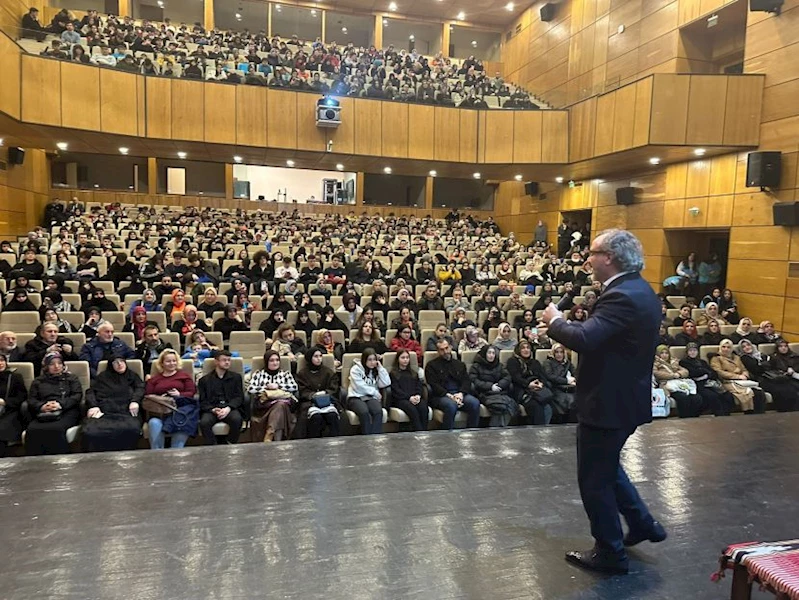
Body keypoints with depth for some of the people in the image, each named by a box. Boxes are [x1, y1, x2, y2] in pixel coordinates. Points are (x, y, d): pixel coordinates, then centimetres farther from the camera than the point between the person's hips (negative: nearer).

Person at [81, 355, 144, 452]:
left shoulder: (132, 376, 29)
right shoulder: (103, 376, 30)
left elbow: (140, 388, 13)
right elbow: (90, 391, 19)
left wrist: (135, 401, -8)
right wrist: (93, 406, -2)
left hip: (125, 410, -1)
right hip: (102, 411, 1)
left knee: (132, 429, -38)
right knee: (89, 432, -34)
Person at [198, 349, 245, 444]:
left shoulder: (236, 377, 19)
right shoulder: (204, 380, 17)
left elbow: (239, 397, 8)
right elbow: (202, 401, 8)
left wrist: (228, 408, -11)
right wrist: (213, 410, -13)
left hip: (230, 408, 0)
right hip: (211, 409, 0)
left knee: (237, 419, -33)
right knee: (204, 422, -32)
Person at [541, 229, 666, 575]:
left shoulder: (622, 296, -25)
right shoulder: (639, 290, 8)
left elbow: (583, 338, -37)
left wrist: (554, 321, -19)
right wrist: (566, 326, 2)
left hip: (609, 402, -10)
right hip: (624, 397, 10)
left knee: (595, 478, 7)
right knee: (606, 467, 27)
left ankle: (610, 553, 23)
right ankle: (642, 523, 38)